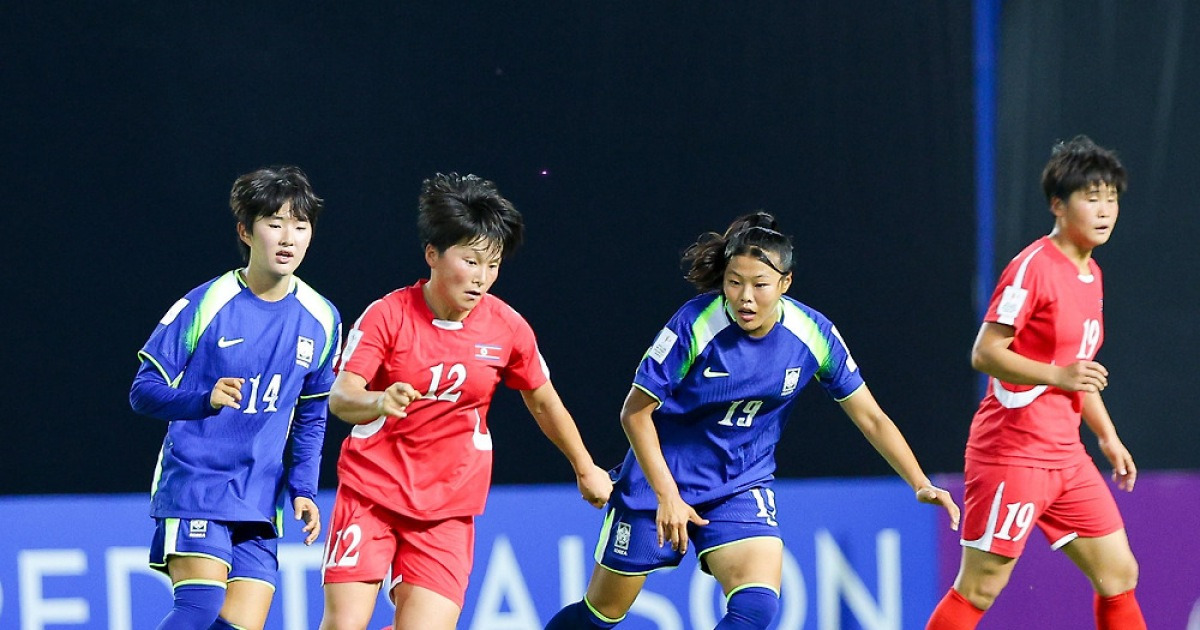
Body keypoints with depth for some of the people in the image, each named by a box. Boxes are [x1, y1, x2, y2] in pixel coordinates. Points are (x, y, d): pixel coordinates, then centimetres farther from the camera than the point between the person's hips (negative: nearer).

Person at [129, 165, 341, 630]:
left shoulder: (321, 321, 6)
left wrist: (302, 488, 6)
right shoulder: (204, 305, -8)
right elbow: (143, 391, -7)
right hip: (193, 485, -5)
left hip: (260, 502, 5)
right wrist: (206, 400, -25)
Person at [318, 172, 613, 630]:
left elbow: (544, 403, 15)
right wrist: (379, 402, -42)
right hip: (370, 491, -2)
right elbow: (340, 398, -19)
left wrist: (585, 469, 26)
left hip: (447, 508, 2)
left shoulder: (508, 328, -3)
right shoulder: (388, 315, -10)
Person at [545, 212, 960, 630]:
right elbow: (636, 412, -15)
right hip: (660, 478, -2)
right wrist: (667, 495, -20)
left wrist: (921, 484, -12)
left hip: (742, 488, 2)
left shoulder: (814, 335, -13)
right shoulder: (695, 325, -23)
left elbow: (871, 418, -3)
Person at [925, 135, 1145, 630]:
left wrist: (1107, 436, 22)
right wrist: (1058, 376, -27)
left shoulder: (1090, 273, 15)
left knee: (1119, 575, 6)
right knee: (979, 588, -7)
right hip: (1013, 454, -9)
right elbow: (985, 353, -17)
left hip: (1066, 458, 9)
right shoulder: (1033, 268, -13)